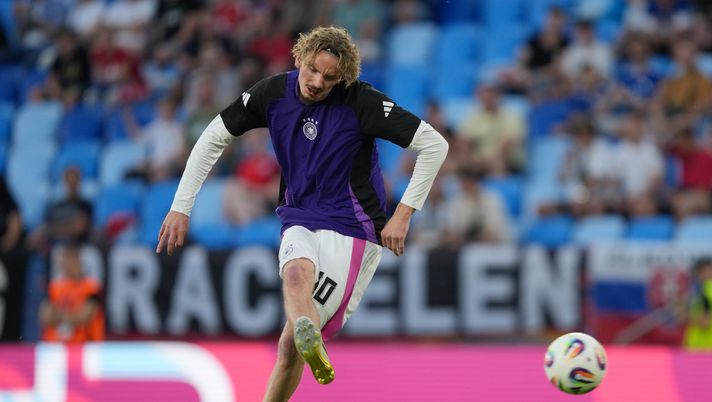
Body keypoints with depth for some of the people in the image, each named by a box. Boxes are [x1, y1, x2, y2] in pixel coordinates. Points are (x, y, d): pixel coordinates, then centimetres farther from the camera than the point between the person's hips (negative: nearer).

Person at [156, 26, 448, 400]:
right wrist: (181, 207, 4)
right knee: (296, 272, -36)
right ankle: (314, 353, -65)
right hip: (299, 221, 3)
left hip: (350, 228, -2)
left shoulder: (361, 102, -14)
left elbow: (434, 144, -12)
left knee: (292, 341, -12)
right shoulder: (273, 93, -2)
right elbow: (213, 138, 9)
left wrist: (403, 214, -12)